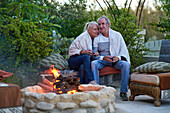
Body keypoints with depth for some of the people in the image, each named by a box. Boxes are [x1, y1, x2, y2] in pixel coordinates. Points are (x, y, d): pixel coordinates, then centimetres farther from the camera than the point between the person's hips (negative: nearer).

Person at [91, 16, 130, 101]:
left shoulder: (117, 35, 10)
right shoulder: (97, 38, 10)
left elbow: (123, 50, 6)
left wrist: (118, 57, -16)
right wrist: (103, 58, -17)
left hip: (116, 60, 0)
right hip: (102, 60, 0)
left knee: (126, 64, -31)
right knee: (93, 63, -32)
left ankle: (123, 91, -24)